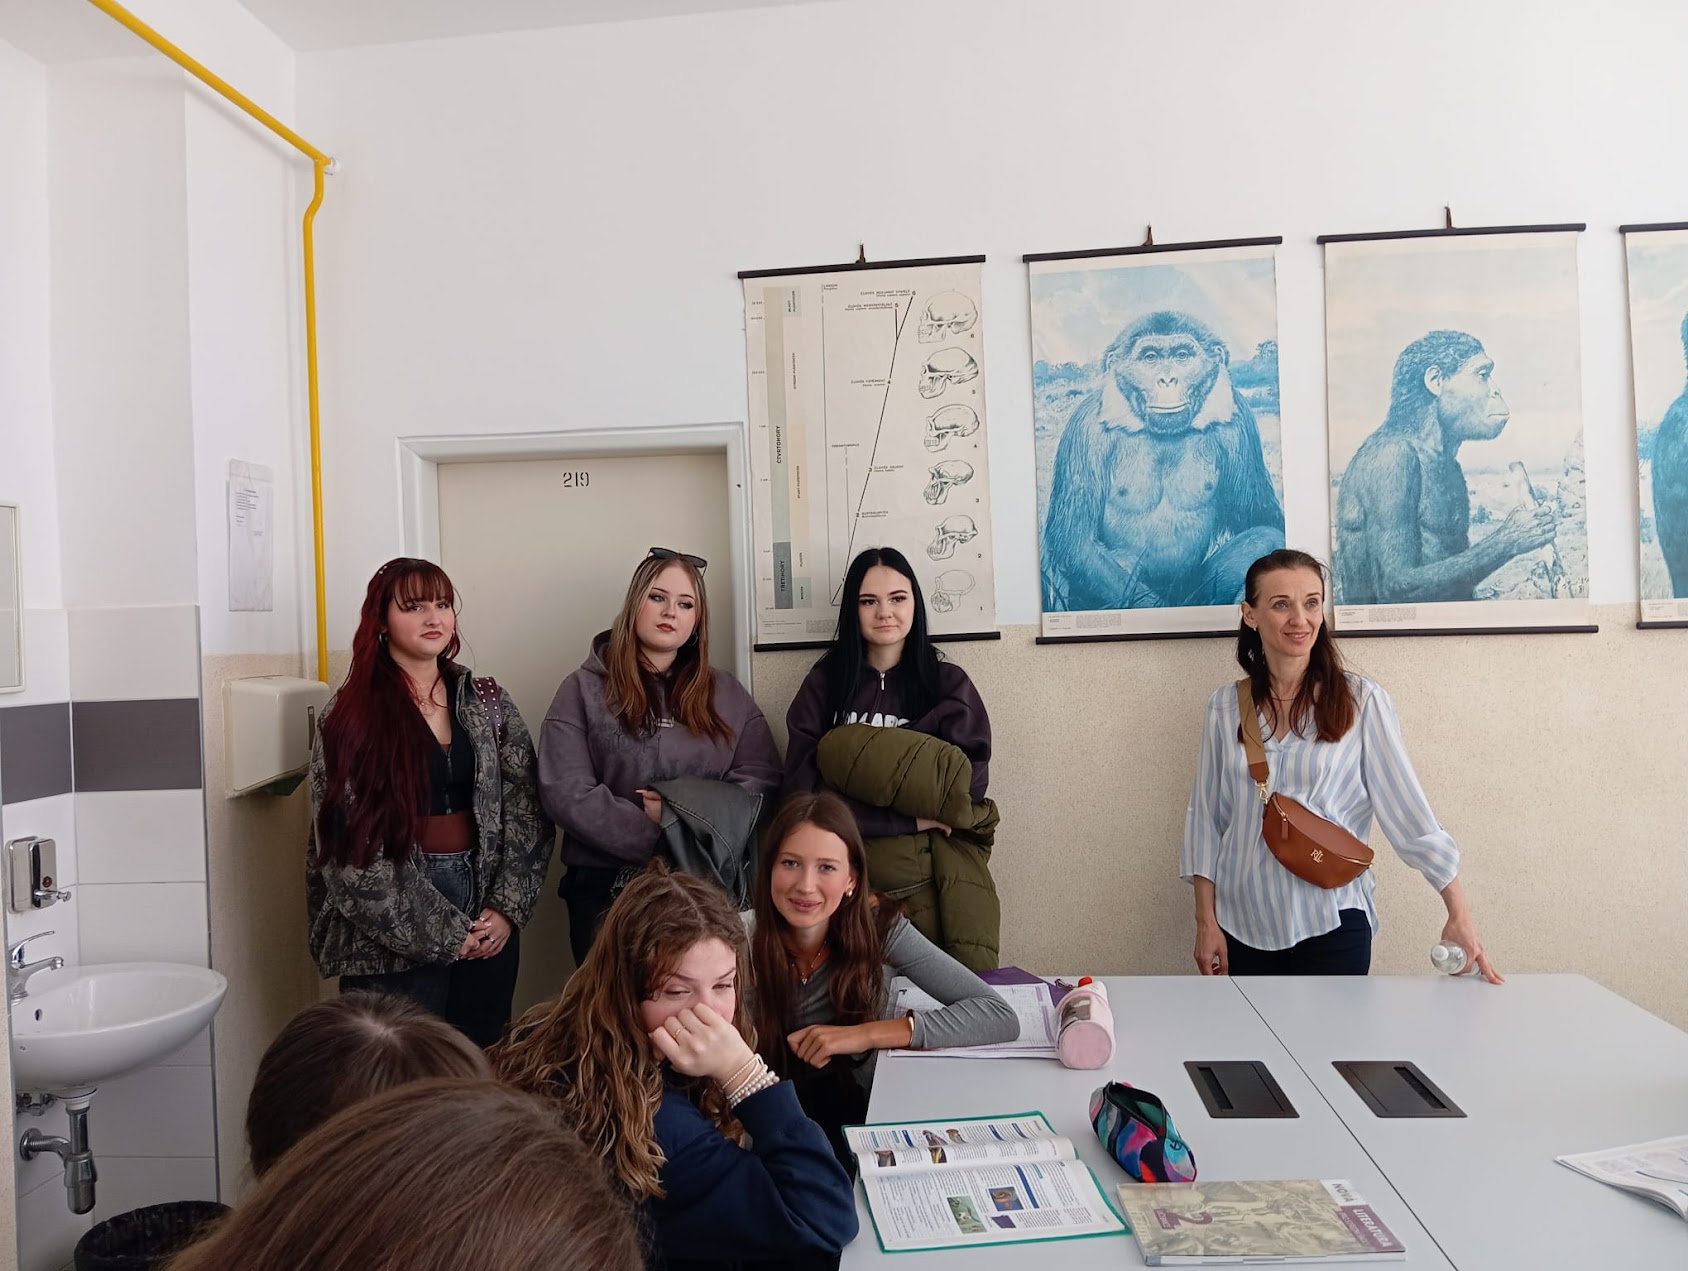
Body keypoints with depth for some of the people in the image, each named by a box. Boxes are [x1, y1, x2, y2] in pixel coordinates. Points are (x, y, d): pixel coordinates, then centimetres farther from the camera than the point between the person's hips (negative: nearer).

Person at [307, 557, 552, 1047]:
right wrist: (439, 932, -11)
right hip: (392, 940, -3)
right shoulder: (351, 715, -4)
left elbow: (526, 812, 5)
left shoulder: (488, 704, 7)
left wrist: (506, 908, -7)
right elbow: (353, 845, -9)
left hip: (488, 930, 4)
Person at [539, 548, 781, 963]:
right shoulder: (585, 689, 2)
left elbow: (761, 777, 0)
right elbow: (565, 792, -8)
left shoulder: (726, 693, 10)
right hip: (606, 885, -2)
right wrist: (653, 832, -18)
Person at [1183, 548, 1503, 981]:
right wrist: (1206, 921, 2)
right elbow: (1206, 816, 4)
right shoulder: (1225, 707, 1)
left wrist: (1459, 912, -9)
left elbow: (1407, 807, -7)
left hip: (1332, 927, -2)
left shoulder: (1360, 700, -6)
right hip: (1242, 927, 2)